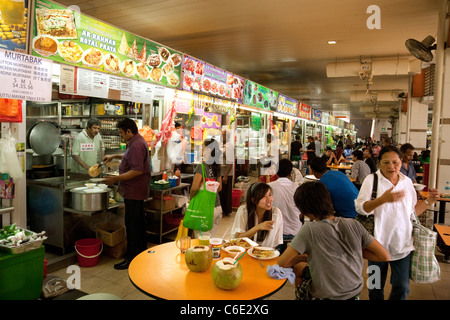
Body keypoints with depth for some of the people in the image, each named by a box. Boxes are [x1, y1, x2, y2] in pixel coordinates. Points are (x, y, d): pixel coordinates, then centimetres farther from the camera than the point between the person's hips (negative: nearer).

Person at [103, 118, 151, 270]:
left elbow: (138, 170, -28)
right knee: (138, 222, 19)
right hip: (137, 191, 11)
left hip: (133, 192, -11)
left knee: (132, 225, -4)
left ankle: (131, 258, 5)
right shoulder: (137, 142, 14)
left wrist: (116, 179, -24)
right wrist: (114, 156, 27)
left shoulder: (136, 145, -21)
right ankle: (142, 252, 31)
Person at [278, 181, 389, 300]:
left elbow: (282, 263, -18)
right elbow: (385, 256, -5)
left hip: (326, 296, -4)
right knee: (303, 268, 26)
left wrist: (306, 257, -1)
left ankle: (299, 296, 44)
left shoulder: (309, 230, -22)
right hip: (355, 293, 5)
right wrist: (356, 250, 2)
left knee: (298, 266, 24)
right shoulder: (353, 225, -10)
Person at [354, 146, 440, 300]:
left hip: (402, 245, 3)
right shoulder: (372, 180, -8)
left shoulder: (407, 182, 6)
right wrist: (383, 199, -30)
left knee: (402, 288, 11)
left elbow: (412, 212, 15)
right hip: (379, 244, -3)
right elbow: (360, 208, -18)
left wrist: (429, 201, 1)